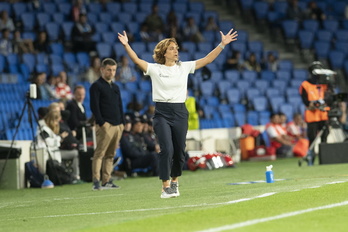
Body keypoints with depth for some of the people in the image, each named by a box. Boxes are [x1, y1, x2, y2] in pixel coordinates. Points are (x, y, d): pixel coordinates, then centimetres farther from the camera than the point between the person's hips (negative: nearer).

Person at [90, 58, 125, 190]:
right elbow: (94, 106, -9)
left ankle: (106, 181, 9)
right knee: (99, 153, -11)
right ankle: (96, 182, -14)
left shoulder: (115, 87, 22)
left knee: (110, 155, 7)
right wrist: (101, 122, -15)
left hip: (117, 125, 7)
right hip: (105, 125, -7)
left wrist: (122, 122, 14)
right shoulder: (96, 86, -1)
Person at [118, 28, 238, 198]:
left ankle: (174, 181, 30)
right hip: (162, 113, -3)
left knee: (179, 151, 8)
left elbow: (207, 60, 7)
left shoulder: (184, 67, 8)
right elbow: (137, 60, -13)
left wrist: (222, 44, 1)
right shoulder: (155, 69, 0)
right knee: (167, 149, -14)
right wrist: (126, 45, -28)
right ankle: (166, 186, -7)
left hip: (180, 112, 3)